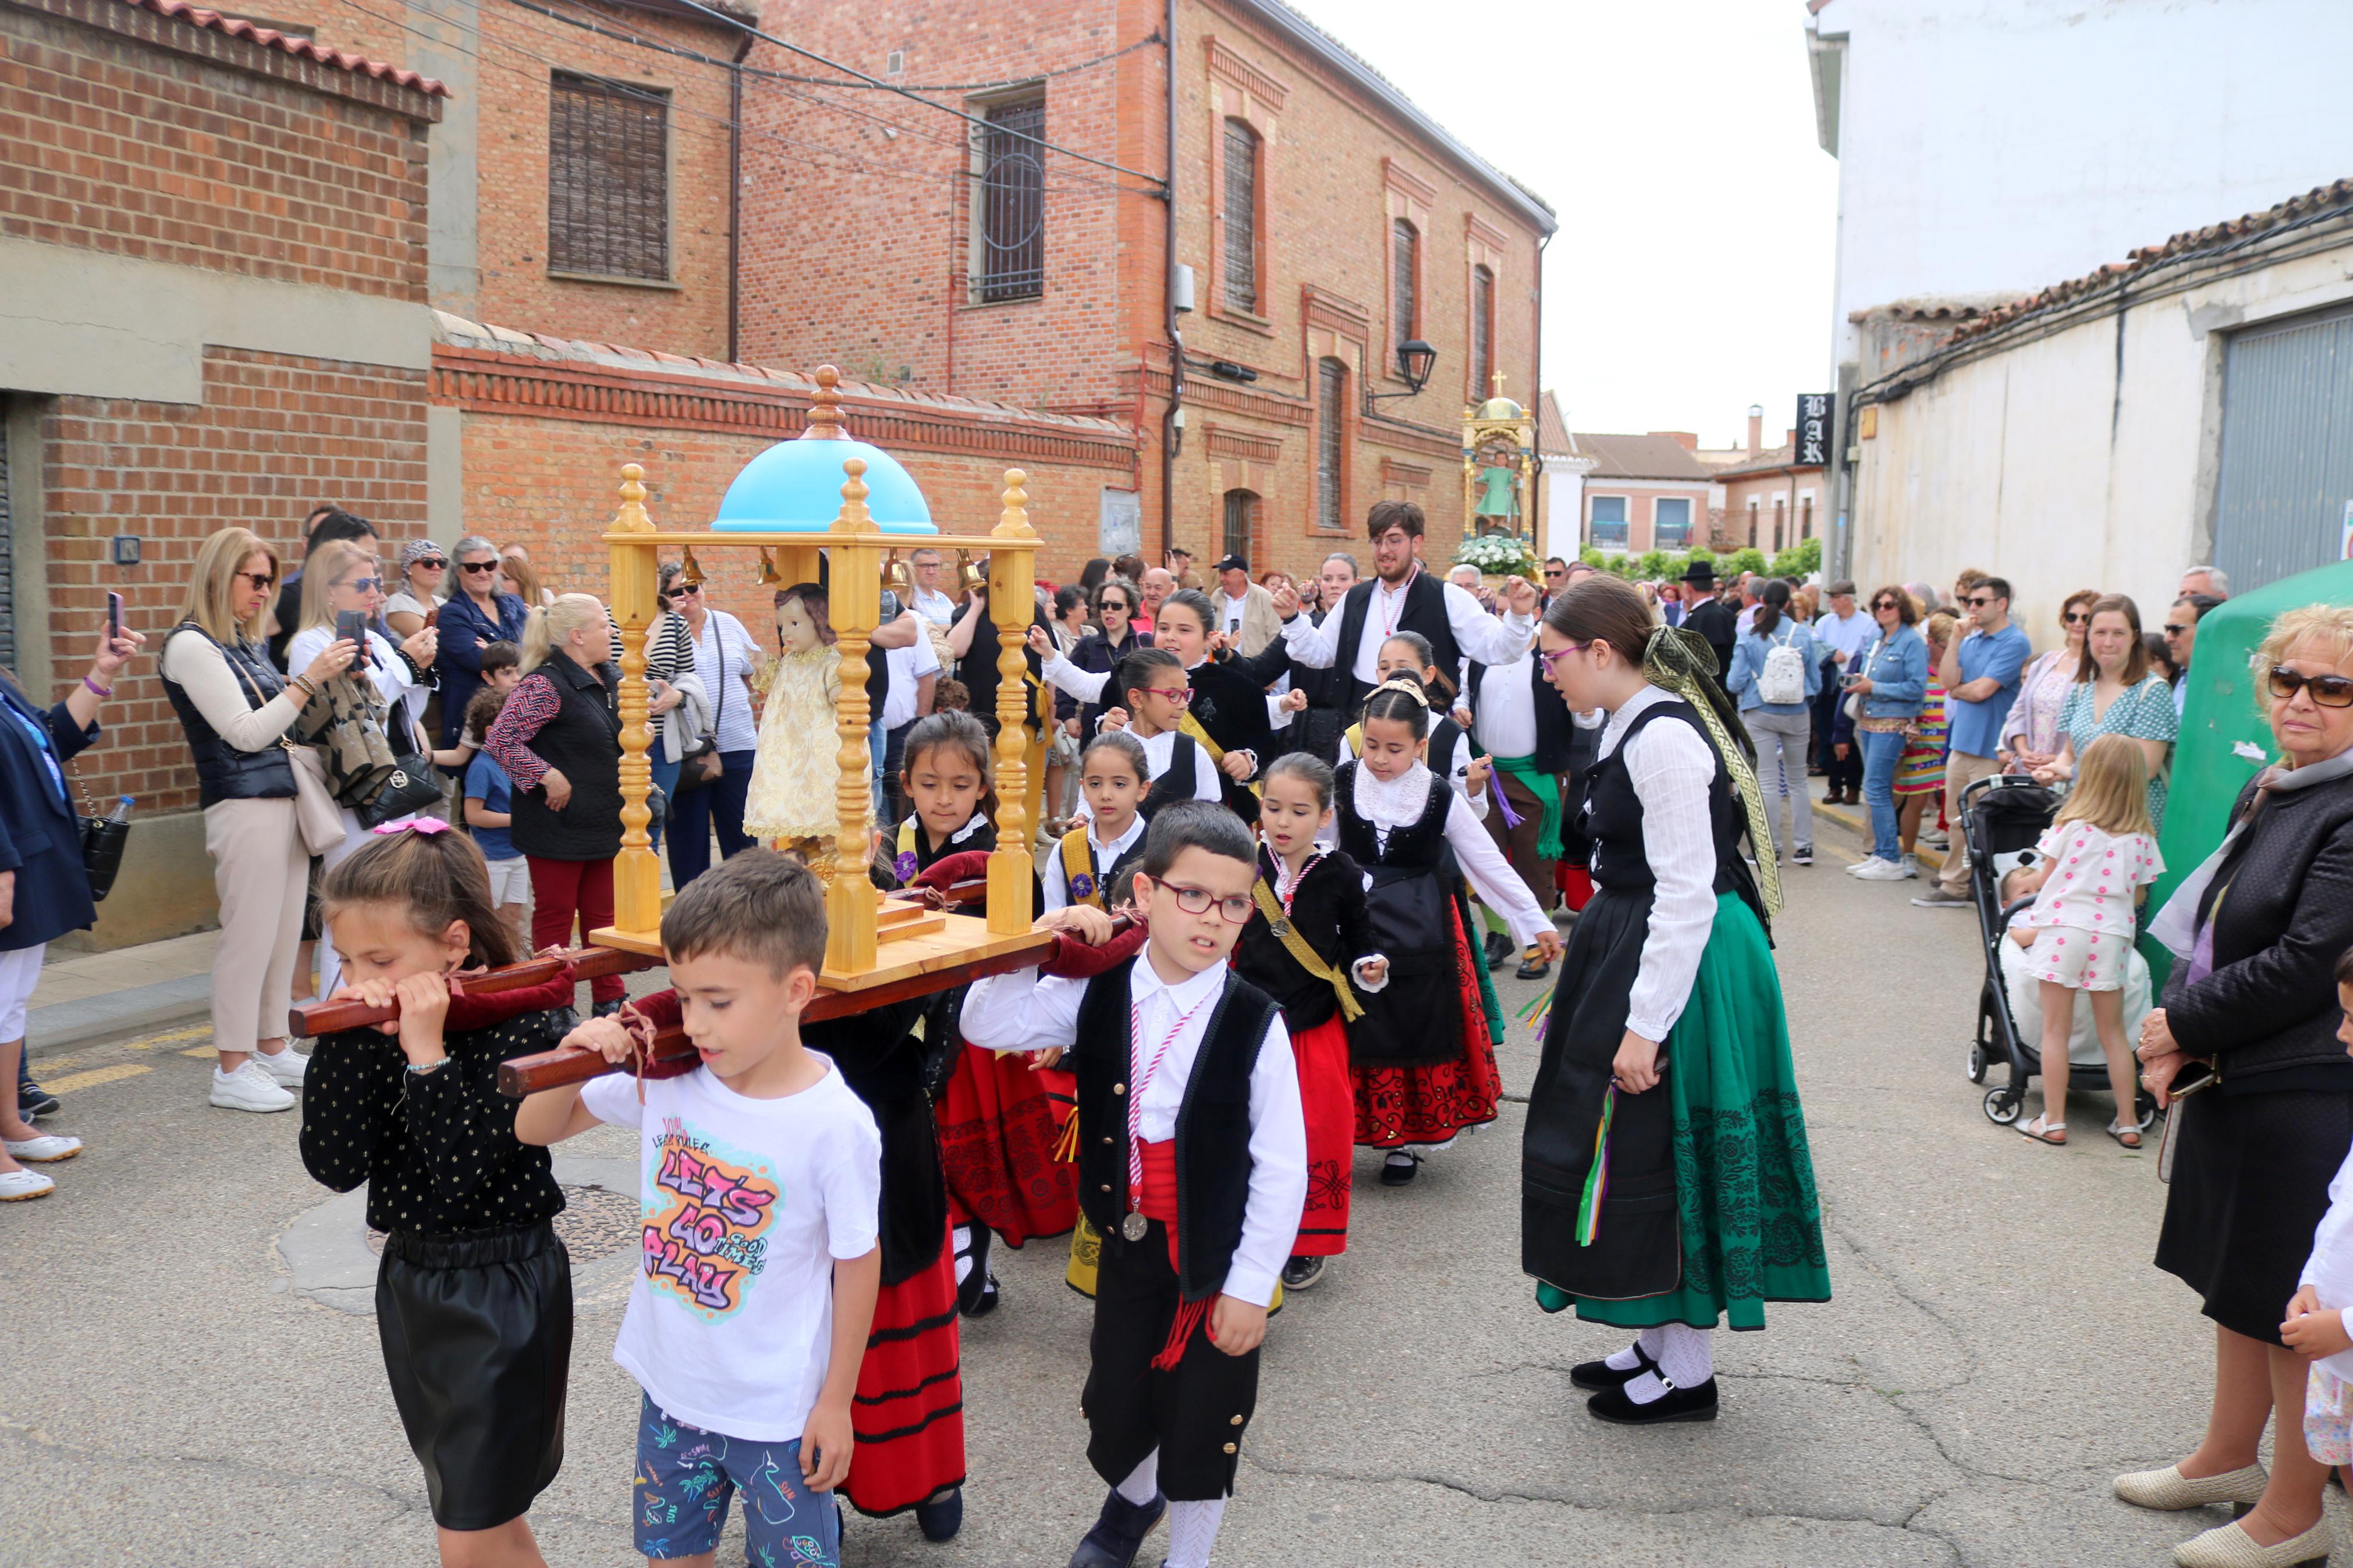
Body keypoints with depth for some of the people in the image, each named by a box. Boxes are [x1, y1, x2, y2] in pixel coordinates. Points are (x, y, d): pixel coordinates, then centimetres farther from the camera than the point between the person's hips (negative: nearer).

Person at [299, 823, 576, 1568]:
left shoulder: (520, 1026, -18)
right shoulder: (375, 1025, -1)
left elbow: (461, 1178, -25)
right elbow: (334, 1165, -11)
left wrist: (426, 1052, -27)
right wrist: (349, 1035, -18)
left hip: (502, 1292, -7)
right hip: (411, 1279, 7)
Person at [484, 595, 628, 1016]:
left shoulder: (600, 682, 11)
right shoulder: (546, 685, -17)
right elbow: (500, 740, -23)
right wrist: (547, 776, -24)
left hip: (599, 824, 9)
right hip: (558, 826, -8)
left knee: (601, 914, 15)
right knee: (555, 917, 2)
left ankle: (610, 998, 24)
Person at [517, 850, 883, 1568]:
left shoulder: (836, 1125, -25)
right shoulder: (666, 1079, -11)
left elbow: (857, 1264, -14)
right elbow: (535, 1129, 1)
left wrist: (836, 1402, -7)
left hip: (777, 1410, -5)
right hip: (671, 1385, 5)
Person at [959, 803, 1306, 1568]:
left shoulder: (1254, 1023, -18)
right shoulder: (1099, 993, -7)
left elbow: (1282, 1167, -13)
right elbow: (986, 1023, -9)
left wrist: (1250, 1286, -10)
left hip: (1215, 1259, -3)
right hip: (1127, 1242, 4)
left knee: (1203, 1421, 11)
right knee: (1115, 1403, 20)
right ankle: (1133, 1499, 54)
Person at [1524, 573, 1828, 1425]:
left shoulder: (1663, 740, -21)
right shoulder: (1639, 724, 10)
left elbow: (1687, 894, -24)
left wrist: (1644, 1026, -23)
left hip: (1682, 964, -10)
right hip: (1638, 947, 10)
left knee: (1656, 1158, 0)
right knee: (1633, 1153, 17)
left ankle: (1686, 1372, 15)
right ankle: (1664, 1341, 30)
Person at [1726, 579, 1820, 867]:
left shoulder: (1748, 637, -8)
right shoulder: (1804, 635, -4)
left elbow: (1735, 684, -9)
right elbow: (1816, 683, 0)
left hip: (1760, 715, -2)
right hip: (1797, 715, 2)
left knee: (1767, 781, 2)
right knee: (1797, 779, 12)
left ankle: (1770, 847, 3)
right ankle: (1803, 846, 14)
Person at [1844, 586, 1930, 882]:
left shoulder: (1912, 642, -10)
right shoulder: (1878, 641, 14)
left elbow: (1917, 688, -17)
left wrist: (1874, 688, -17)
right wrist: (1859, 683, 5)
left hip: (1892, 723, -8)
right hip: (1869, 720, 8)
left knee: (1876, 788, -11)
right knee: (1877, 791, 11)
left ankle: (1891, 861, -6)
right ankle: (1880, 854, 18)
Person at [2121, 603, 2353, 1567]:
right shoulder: (2269, 793, 9)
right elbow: (2211, 931, 13)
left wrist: (2182, 1025, -12)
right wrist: (2179, 1039, 0)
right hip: (2237, 1084, 9)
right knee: (2238, 1279, 21)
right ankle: (2229, 1458, 38)